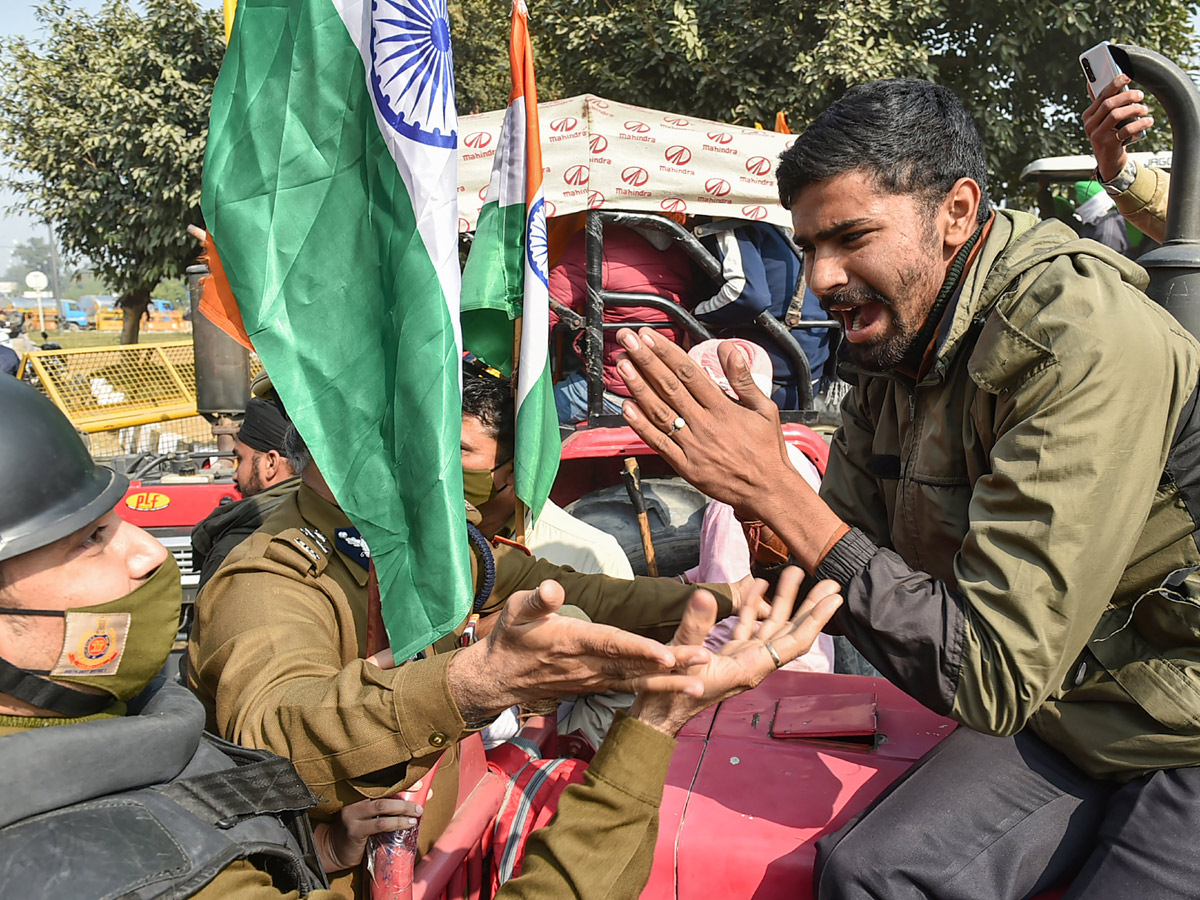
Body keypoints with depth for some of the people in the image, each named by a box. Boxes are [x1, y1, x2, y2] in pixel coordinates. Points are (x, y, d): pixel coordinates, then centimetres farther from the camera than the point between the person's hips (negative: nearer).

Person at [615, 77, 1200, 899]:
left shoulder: (1082, 343, -26)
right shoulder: (895, 340, -2)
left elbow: (992, 673, -28)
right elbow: (859, 584, 2)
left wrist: (773, 488, -30)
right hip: (1059, 711, 6)